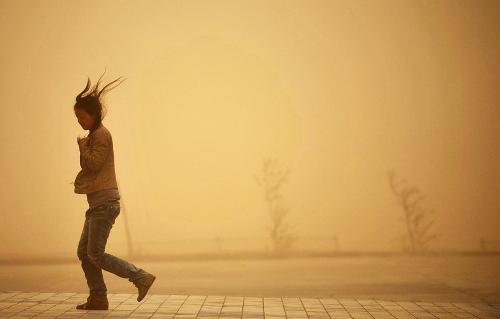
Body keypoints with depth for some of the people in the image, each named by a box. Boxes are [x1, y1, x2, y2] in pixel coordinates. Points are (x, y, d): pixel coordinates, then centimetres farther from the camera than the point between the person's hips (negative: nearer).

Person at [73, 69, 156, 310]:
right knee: (84, 252, 8)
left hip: (105, 202, -10)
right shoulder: (94, 136, 21)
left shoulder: (101, 134, -8)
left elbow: (94, 163, -17)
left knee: (95, 254, -12)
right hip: (98, 203, 10)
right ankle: (98, 298, 11)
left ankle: (141, 277, -11)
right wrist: (79, 181, 9)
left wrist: (82, 145, -3)